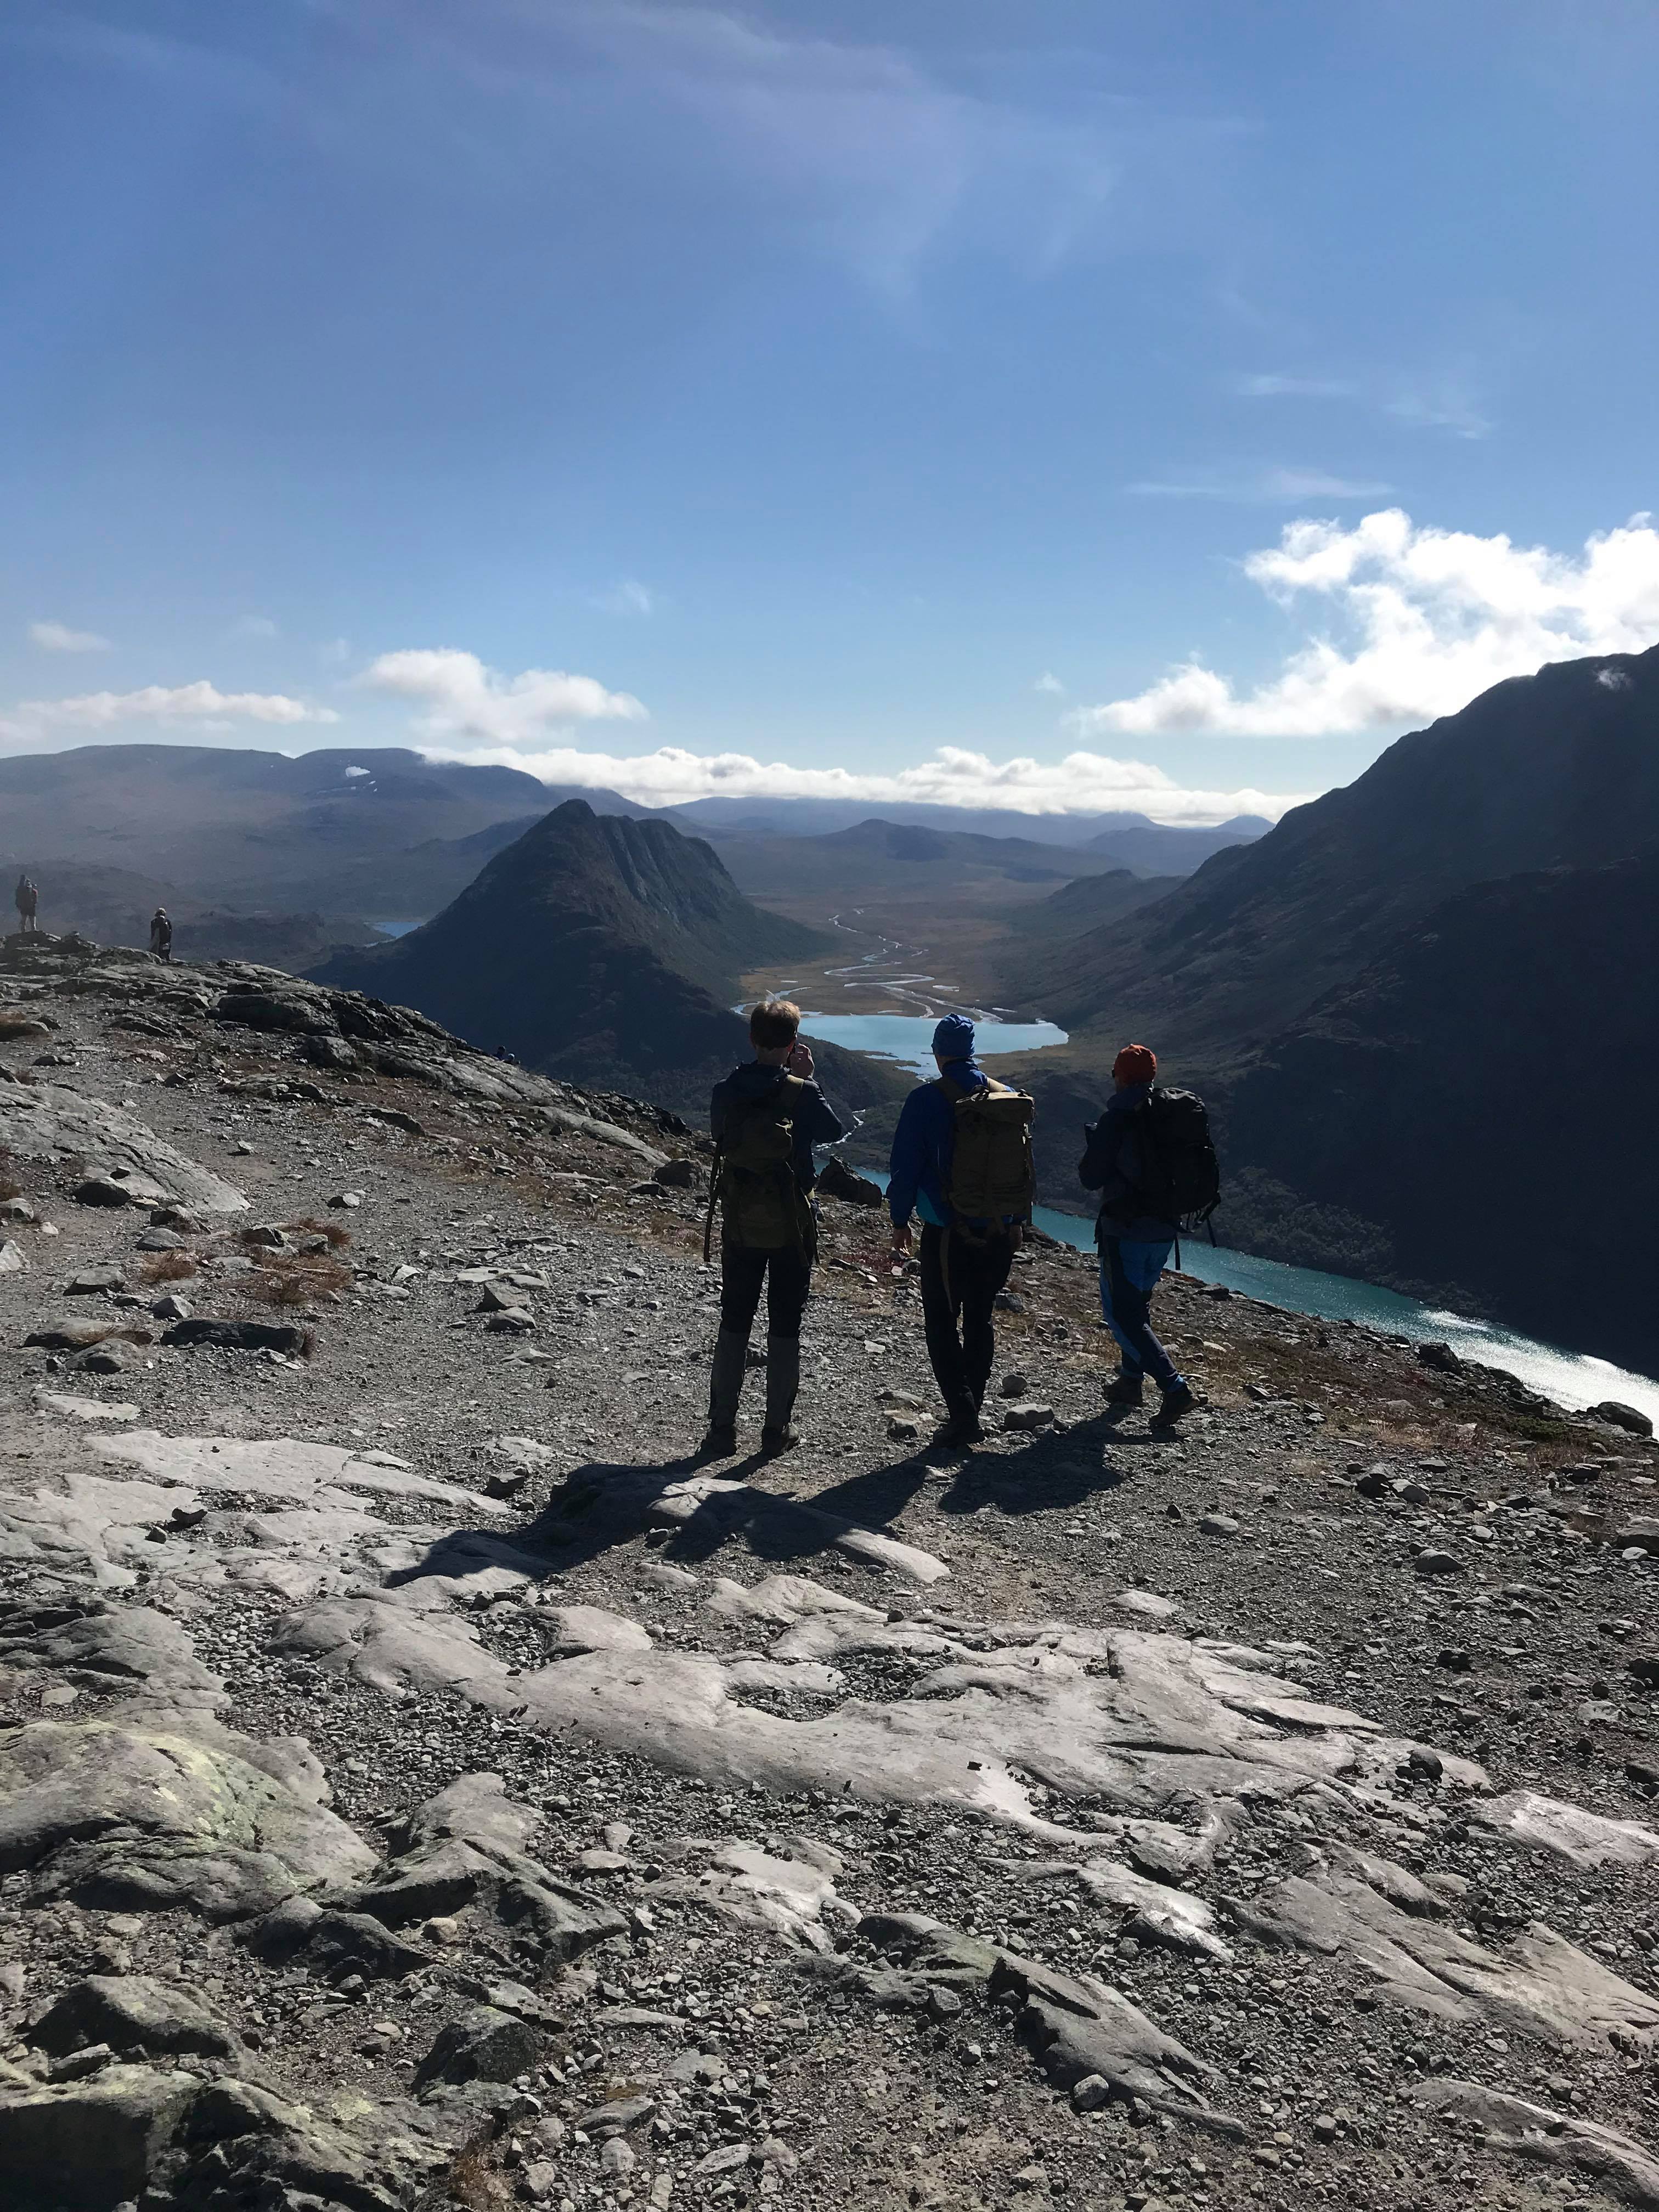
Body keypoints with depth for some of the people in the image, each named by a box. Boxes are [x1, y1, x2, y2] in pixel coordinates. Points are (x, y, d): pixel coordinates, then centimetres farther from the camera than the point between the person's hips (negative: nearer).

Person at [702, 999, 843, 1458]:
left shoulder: (725, 1092, -6)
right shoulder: (802, 1093, -15)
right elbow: (835, 1132, 1)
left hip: (739, 1226, 3)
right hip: (790, 1228, -3)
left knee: (733, 1326, 12)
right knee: (784, 1330, 9)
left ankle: (722, 1430, 14)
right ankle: (778, 1431, 16)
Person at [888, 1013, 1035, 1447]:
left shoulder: (927, 1100, -11)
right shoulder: (1012, 1099, 4)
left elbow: (905, 1167, -9)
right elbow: (1028, 1165, 11)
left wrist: (900, 1220, 4)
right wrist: (1017, 1221, 21)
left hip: (948, 1233, -5)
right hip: (1001, 1232, 5)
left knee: (942, 1324, 5)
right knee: (980, 1320, 16)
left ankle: (962, 1415, -5)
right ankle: (970, 1411, 24)